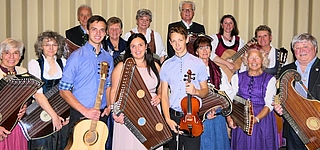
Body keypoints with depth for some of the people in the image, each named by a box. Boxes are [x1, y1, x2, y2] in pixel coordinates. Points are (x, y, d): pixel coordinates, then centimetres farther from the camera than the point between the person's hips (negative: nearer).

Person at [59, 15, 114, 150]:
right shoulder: (77, 56, -9)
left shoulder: (108, 58, 7)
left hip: (101, 115, 5)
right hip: (80, 115, -5)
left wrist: (109, 106, 0)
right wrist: (85, 111, -17)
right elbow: (64, 90, -11)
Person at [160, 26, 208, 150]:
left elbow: (205, 91, 8)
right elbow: (164, 95, 5)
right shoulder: (166, 65, 7)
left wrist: (196, 91, -15)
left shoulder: (198, 63, 4)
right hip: (173, 116, 2)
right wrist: (168, 119, -7)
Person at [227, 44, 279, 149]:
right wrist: (229, 118, -13)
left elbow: (269, 105, -6)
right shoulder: (237, 78, 10)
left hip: (262, 120, -1)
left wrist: (256, 119, -22)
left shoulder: (270, 79, 4)